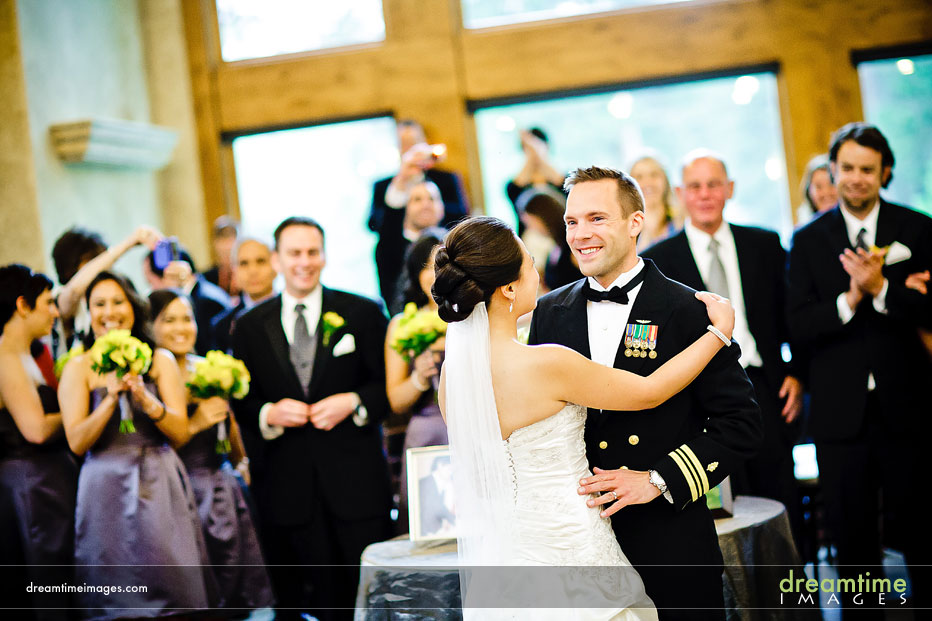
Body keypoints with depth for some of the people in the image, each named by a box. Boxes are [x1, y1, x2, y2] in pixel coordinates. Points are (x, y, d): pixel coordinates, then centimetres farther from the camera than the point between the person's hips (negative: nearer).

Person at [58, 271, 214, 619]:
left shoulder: (160, 361, 6)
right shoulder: (78, 368, 2)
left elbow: (180, 433, 0)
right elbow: (77, 442, -5)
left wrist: (144, 397, -14)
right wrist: (112, 397, -15)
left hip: (161, 486, 1)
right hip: (108, 489, -1)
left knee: (170, 581, -1)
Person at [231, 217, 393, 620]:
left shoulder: (363, 313, 4)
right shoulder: (250, 327, 9)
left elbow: (389, 384, 4)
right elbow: (241, 403, 10)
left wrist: (353, 402, -13)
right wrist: (269, 413, -10)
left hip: (356, 480, -1)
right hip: (288, 485, 1)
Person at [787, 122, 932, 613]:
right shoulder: (808, 240, 6)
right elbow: (799, 325, -3)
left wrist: (881, 288, -21)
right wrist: (849, 300, -19)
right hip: (840, 411, 1)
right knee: (852, 537, 9)